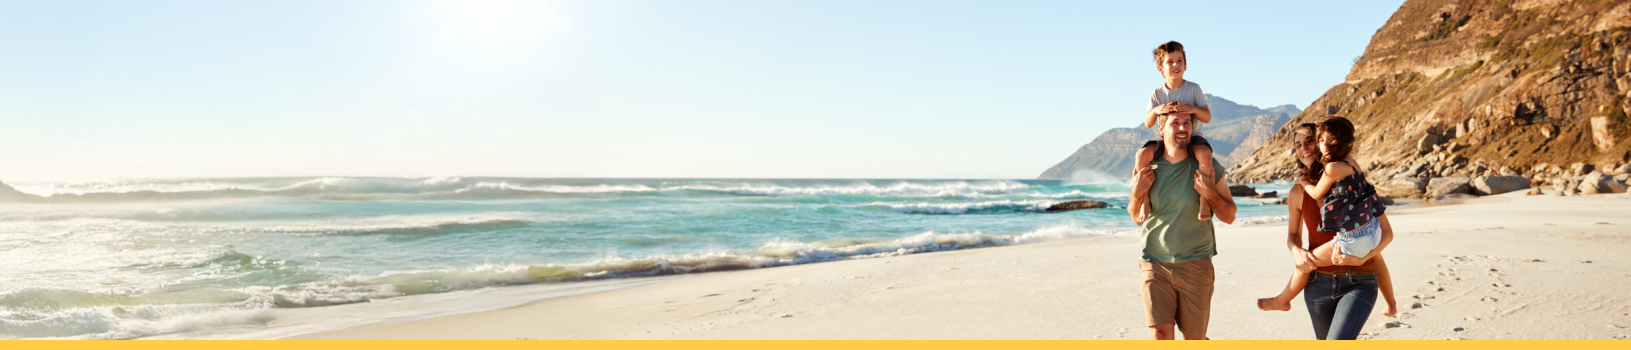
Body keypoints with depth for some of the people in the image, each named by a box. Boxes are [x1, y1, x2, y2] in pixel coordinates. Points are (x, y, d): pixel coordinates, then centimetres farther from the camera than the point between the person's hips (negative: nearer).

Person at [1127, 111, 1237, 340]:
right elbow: (1138, 219, 9)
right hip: (1155, 263, 0)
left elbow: (1229, 217, -1)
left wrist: (1211, 194, -20)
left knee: (1194, 338, 7)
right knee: (1161, 333, -12)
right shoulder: (1148, 167, 1)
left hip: (1196, 264, 0)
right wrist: (1137, 193, -11)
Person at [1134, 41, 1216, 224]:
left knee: (1205, 153, -37)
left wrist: (1194, 109, -23)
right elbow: (1147, 124, -2)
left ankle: (1204, 200, -26)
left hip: (1192, 136, -1)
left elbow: (1207, 117, -2)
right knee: (1142, 155, -28)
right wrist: (1156, 110, -23)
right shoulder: (1157, 93, 4)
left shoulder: (1193, 88, 0)